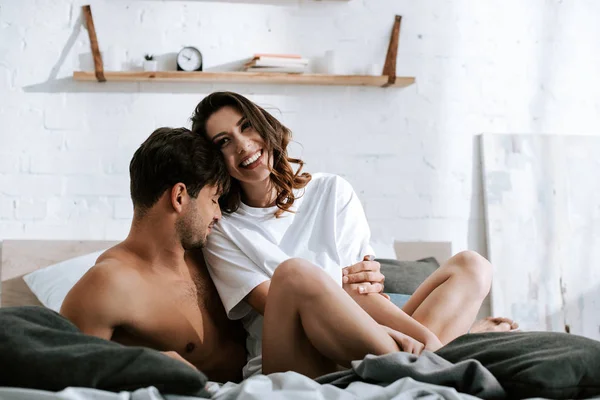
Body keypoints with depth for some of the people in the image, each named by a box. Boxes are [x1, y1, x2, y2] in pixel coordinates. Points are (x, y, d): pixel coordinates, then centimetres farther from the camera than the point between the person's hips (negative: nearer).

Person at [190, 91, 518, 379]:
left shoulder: (332, 192, 15)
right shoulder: (222, 230, 8)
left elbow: (361, 288, 8)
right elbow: (275, 306, -6)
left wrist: (367, 283, -18)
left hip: (353, 356, 4)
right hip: (283, 369, -4)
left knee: (471, 266, -9)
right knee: (295, 271, -33)